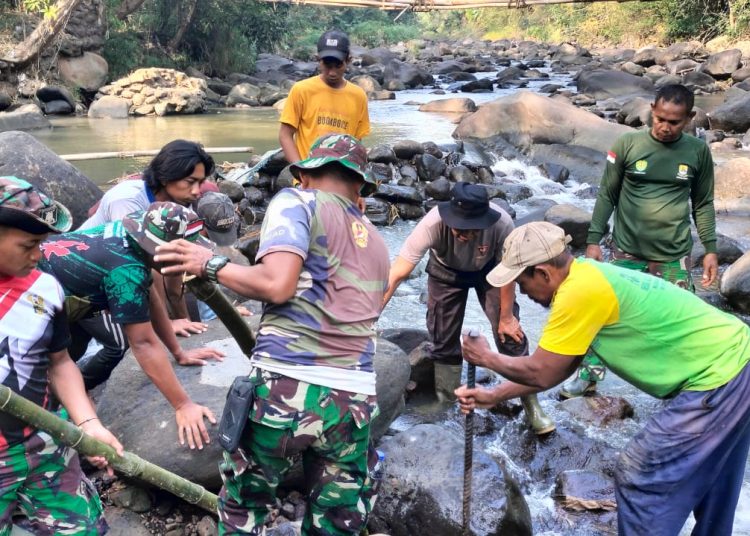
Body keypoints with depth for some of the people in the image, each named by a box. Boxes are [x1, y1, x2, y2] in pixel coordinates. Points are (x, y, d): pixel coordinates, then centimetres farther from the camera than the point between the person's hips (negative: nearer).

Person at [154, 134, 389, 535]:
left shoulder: (298, 202, 2)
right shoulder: (377, 245, 20)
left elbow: (277, 285, -12)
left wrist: (209, 265, 1)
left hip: (286, 387, -4)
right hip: (355, 400, 5)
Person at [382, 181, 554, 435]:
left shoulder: (502, 224, -39)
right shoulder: (433, 223, -41)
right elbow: (397, 274, -42)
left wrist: (506, 317, -11)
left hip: (488, 270, 0)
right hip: (446, 272, 0)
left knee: (510, 333, -5)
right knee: (443, 340, 2)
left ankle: (531, 404, 11)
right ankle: (445, 402, 21)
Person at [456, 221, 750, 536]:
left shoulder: (580, 290, -25)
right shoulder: (585, 277, 5)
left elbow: (540, 374, -17)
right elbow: (557, 367, 12)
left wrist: (487, 358, 0)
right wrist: (495, 395, 13)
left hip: (717, 377, -9)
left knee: (639, 476, 1)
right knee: (706, 478, 27)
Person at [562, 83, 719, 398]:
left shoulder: (699, 152, -1)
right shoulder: (627, 144, -6)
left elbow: (703, 204, 8)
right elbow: (607, 195, 0)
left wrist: (710, 248, 4)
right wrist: (594, 239, -4)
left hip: (674, 256, 1)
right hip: (627, 251, -1)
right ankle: (589, 376, 21)